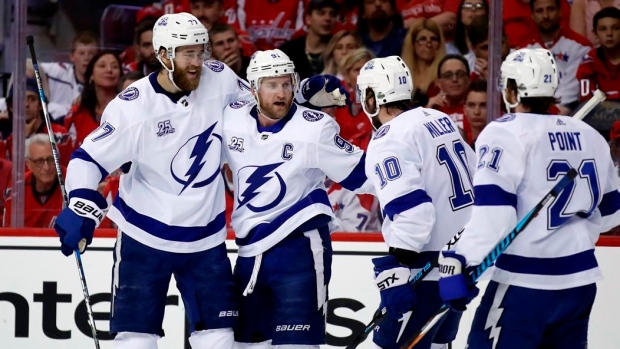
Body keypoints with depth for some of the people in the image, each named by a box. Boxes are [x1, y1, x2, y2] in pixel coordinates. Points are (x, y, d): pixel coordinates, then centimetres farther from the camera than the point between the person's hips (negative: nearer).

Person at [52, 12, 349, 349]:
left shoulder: (219, 79, -6)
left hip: (205, 239, 4)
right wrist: (81, 206, -27)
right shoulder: (132, 106, -16)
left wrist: (309, 92, 0)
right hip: (144, 238, -4)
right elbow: (90, 158, -11)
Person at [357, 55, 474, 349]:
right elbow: (477, 180, 18)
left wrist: (396, 276, -23)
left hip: (429, 267, -9)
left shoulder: (389, 141, -15)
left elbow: (411, 211, -25)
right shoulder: (440, 120, 11)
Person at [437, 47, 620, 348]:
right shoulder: (588, 136, 9)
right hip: (580, 280, 7)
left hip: (524, 282, -7)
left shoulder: (505, 134, -10)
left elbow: (491, 210, -20)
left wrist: (459, 261, -20)